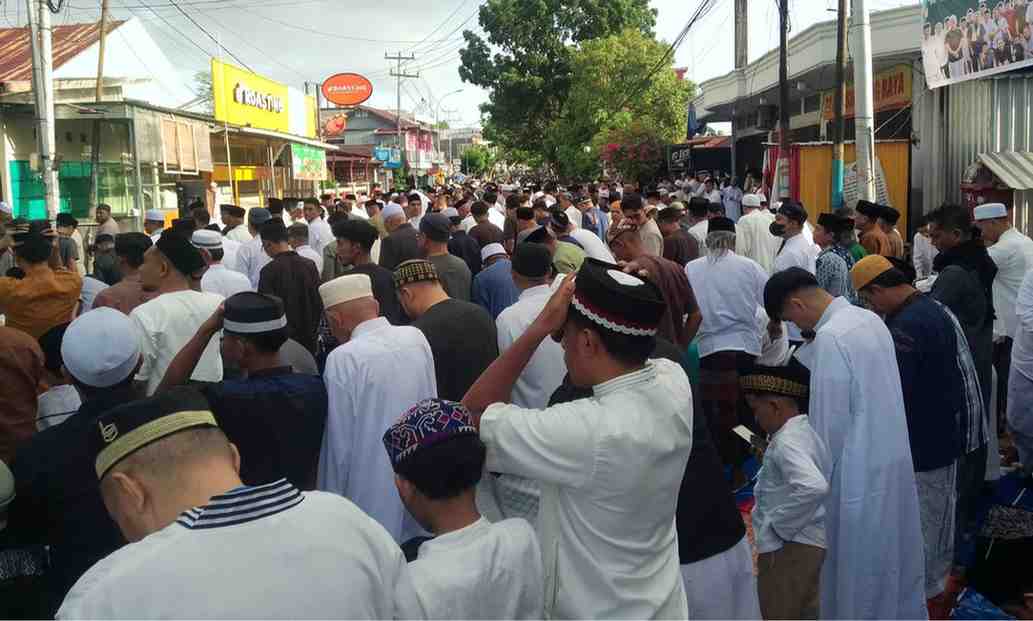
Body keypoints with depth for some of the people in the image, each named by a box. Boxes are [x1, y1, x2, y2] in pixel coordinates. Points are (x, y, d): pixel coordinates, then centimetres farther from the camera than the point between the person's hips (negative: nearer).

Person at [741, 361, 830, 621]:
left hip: (788, 547, -10)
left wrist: (780, 525, -25)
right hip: (807, 542, 10)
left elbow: (814, 487, -37)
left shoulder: (786, 442, -23)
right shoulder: (804, 431, 6)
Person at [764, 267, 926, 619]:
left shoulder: (830, 337, -22)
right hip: (893, 458, 8)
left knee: (859, 567, 8)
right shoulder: (869, 318, 4)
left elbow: (831, 421, -18)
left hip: (860, 471, -8)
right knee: (894, 554, 21)